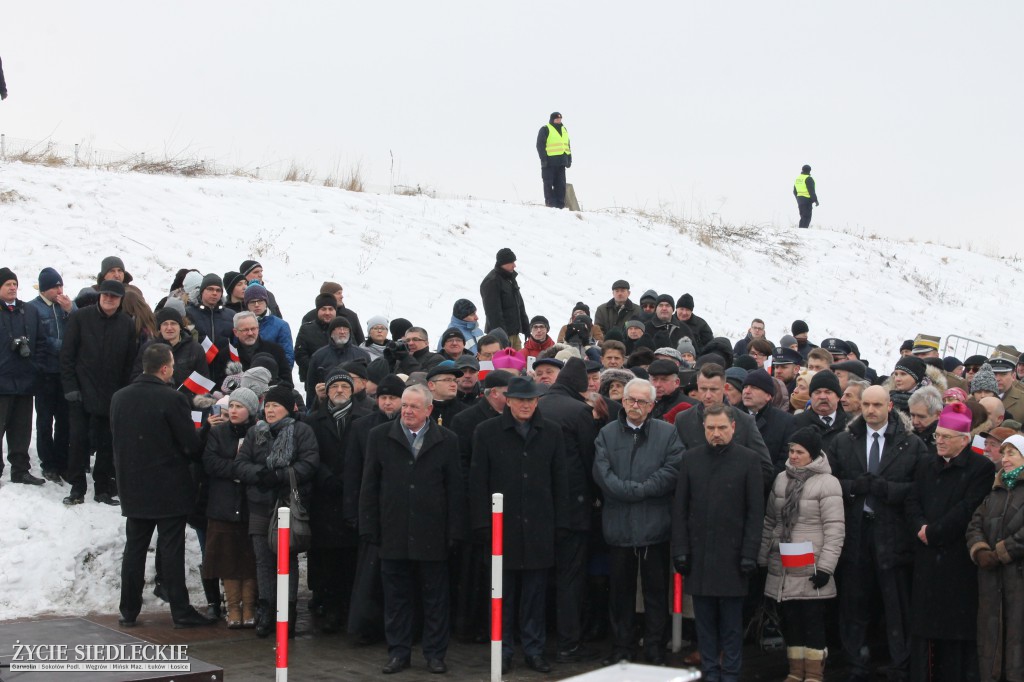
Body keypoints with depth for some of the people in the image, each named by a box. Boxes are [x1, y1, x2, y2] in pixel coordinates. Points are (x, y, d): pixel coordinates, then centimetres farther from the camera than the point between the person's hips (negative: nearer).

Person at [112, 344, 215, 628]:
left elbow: (115, 439, 11)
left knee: (135, 549, 11)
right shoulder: (172, 399, -16)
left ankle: (128, 612, 15)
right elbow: (191, 445, -14)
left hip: (133, 488, 5)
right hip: (170, 489, -5)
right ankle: (180, 611, 3)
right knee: (171, 551, -1)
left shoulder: (119, 398, 2)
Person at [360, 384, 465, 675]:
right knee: (396, 597, 8)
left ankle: (435, 653, 15)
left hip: (432, 535, -1)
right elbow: (369, 485, 5)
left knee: (435, 598, 5)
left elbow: (455, 489, 2)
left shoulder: (446, 440, 2)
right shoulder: (380, 437, 5)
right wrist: (370, 527, 0)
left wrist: (455, 531, -3)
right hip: (393, 533, 1)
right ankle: (398, 652, 17)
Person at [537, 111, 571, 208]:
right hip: (550, 162, -7)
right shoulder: (545, 130, -2)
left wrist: (569, 159, 16)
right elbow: (540, 145, -7)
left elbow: (567, 145, 24)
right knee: (549, 184, -3)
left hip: (561, 162, 7)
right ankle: (550, 204, -2)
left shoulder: (564, 130, 20)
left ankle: (560, 204, 8)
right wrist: (544, 159, -14)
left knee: (561, 185, 5)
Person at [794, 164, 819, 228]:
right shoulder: (808, 179, -12)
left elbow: (795, 191, 19)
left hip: (799, 199, 8)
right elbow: (811, 191, -16)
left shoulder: (798, 178, 13)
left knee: (803, 217, 15)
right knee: (807, 217, -7)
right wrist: (815, 200, -10)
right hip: (807, 200, -8)